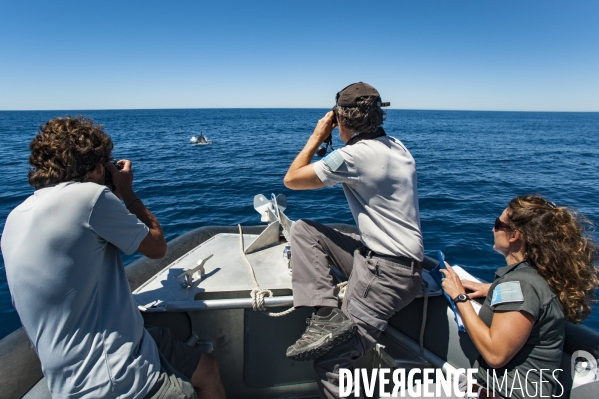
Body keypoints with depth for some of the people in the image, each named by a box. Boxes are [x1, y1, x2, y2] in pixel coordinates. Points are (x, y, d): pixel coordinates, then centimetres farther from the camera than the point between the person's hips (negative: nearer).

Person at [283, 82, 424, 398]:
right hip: (373, 253, 10)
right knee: (302, 230, 2)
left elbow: (291, 179, -8)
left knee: (330, 363, -2)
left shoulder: (355, 154, -19)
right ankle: (327, 315, -5)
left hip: (387, 271, -10)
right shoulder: (396, 146, 9)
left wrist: (317, 137, 1)